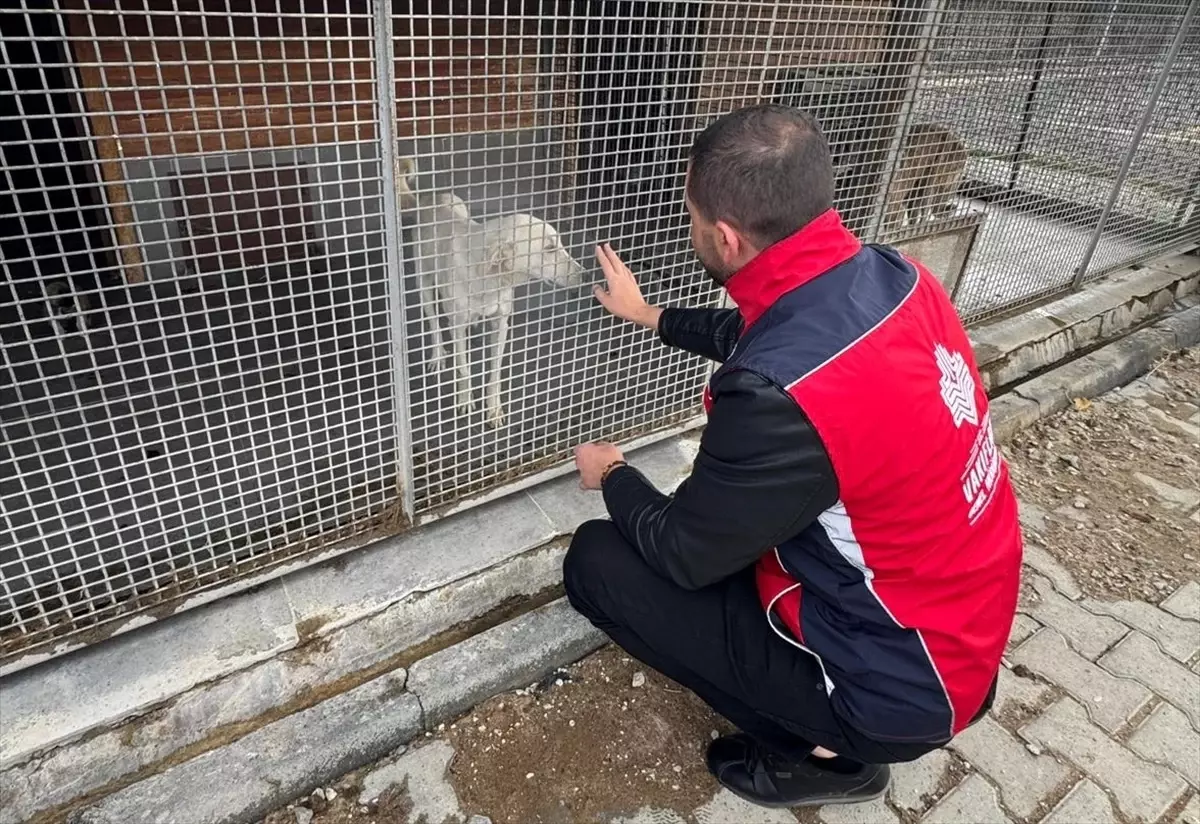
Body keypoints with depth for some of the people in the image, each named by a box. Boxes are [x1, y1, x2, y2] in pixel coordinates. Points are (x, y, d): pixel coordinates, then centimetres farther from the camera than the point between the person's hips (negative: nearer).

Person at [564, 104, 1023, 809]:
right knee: (721, 501, 23)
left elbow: (683, 555, -18)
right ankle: (829, 724, 20)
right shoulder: (891, 273, -11)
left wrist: (612, 475, 2)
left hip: (901, 686, -8)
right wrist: (650, 316, 22)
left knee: (596, 563, -6)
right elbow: (764, 339, 11)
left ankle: (829, 751, 7)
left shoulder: (779, 397, -36)